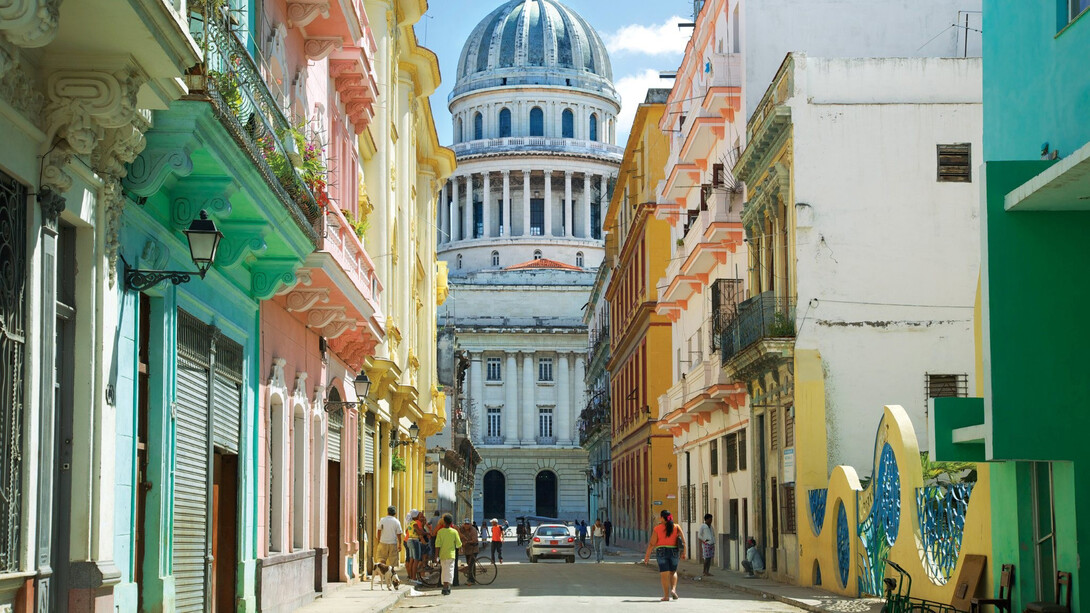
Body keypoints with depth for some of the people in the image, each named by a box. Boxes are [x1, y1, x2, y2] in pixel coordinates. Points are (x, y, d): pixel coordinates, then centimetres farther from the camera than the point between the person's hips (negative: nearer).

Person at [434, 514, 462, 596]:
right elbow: (459, 544, -1)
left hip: (442, 555, 2)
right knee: (449, 571, -4)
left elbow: (437, 545, -4)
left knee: (444, 571, 16)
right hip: (451, 554, -2)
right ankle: (446, 589, -16)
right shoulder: (454, 532, -5)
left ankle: (445, 587, 25)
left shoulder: (440, 531, -3)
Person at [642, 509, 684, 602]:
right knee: (673, 572, 19)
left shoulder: (657, 529, -5)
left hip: (661, 551, -2)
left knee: (664, 573, 2)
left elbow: (652, 544, -6)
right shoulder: (676, 527, 1)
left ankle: (666, 595, 0)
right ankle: (673, 589, -1)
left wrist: (647, 555, 0)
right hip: (674, 551, 2)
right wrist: (683, 553, 11)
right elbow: (683, 542, 0)